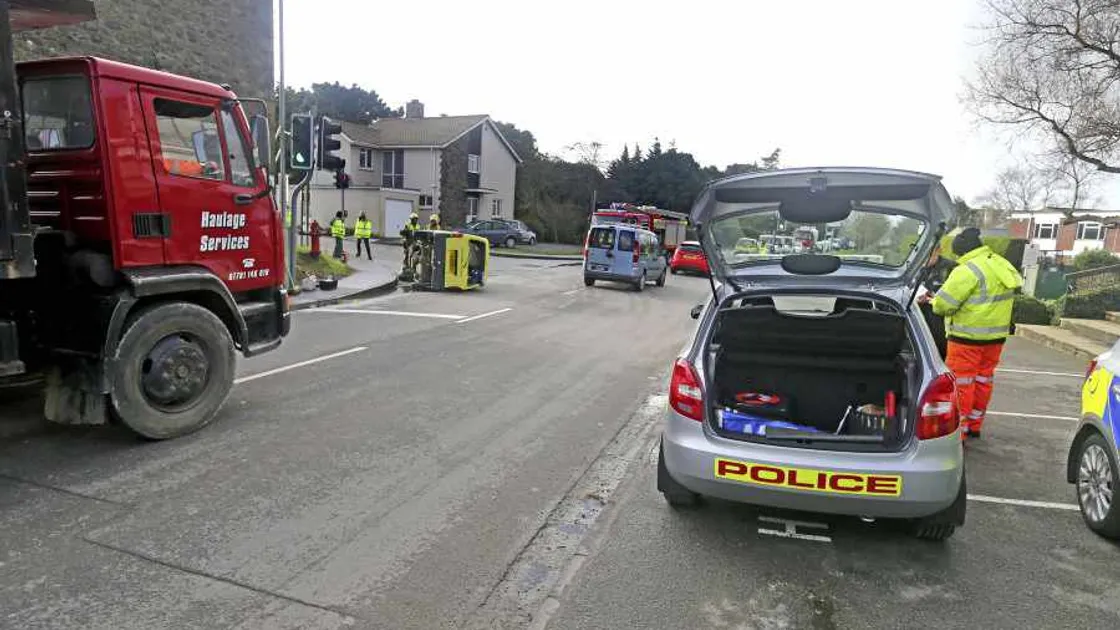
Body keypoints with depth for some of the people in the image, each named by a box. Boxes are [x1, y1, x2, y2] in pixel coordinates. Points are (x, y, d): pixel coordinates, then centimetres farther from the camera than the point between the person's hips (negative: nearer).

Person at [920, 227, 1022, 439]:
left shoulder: (968, 271, -20)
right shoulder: (1003, 265, 9)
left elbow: (944, 304, -22)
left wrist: (932, 301, 2)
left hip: (968, 337, -9)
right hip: (996, 335, 9)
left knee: (961, 381, -1)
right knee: (983, 379, 16)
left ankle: (958, 429, 2)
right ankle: (974, 425, 28)